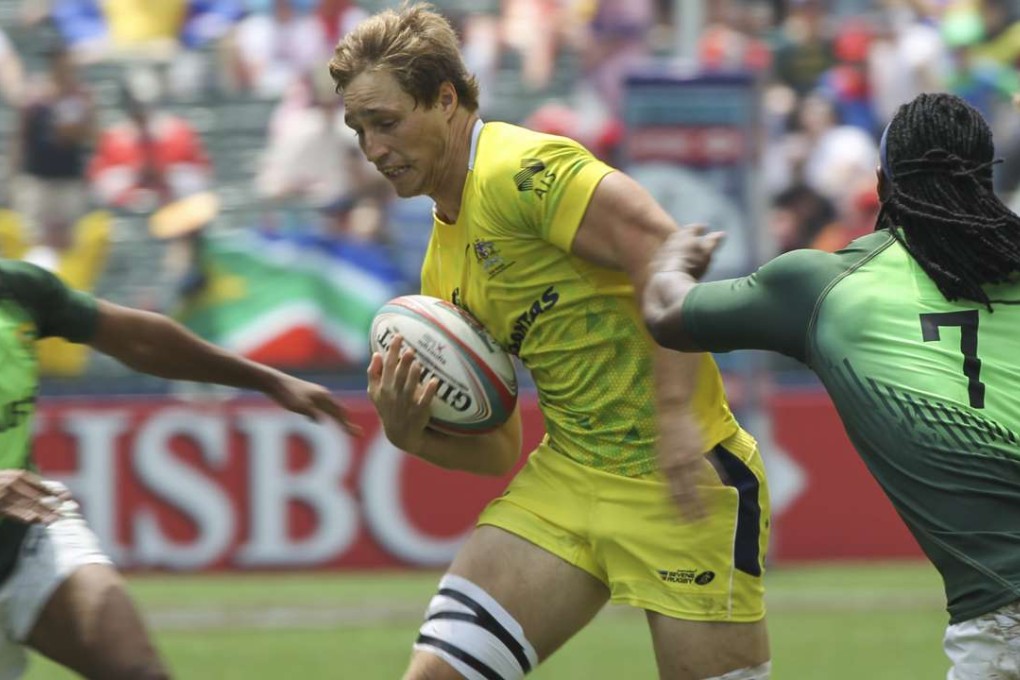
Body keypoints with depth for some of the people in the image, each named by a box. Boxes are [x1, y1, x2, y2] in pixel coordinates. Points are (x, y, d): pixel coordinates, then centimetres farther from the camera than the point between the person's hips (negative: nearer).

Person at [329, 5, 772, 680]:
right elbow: (494, 450, 18)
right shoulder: (443, 267, 14)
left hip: (680, 481, -8)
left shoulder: (521, 169, -13)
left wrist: (676, 413, -31)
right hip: (566, 474, 8)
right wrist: (410, 433, -2)